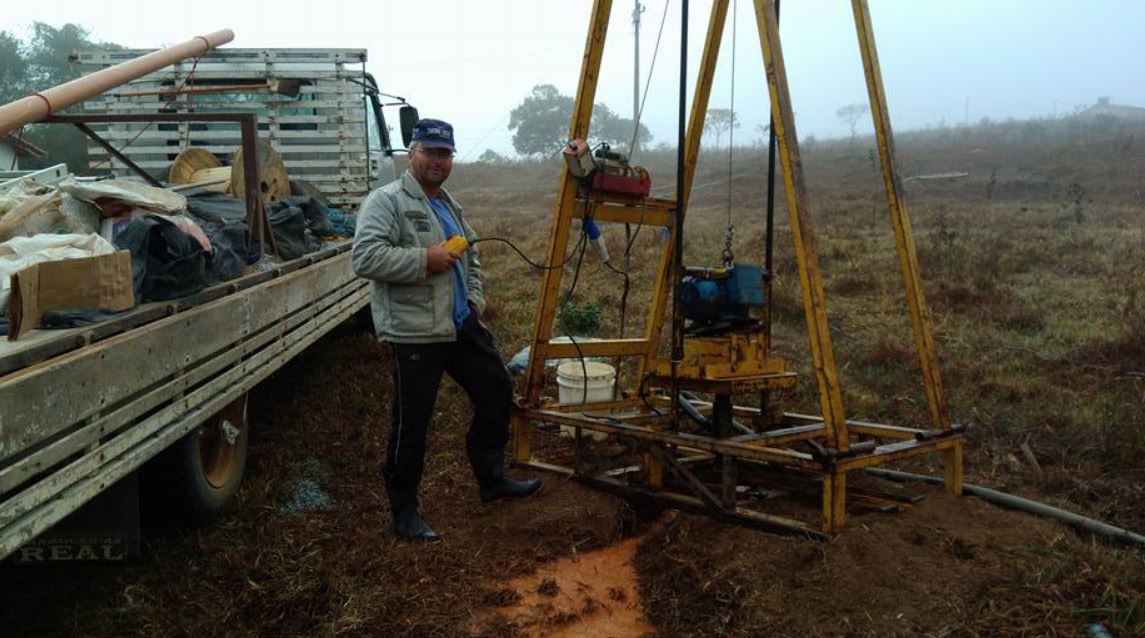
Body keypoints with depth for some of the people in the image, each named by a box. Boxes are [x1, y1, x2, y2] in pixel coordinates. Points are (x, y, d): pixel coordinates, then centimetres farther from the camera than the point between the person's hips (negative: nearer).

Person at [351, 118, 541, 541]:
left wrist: (475, 300, 14)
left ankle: (491, 479, 34)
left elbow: (471, 258, 30)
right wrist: (425, 259, -22)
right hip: (415, 333, -9)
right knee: (412, 424, -1)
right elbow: (365, 257, -23)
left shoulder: (450, 205, 17)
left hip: (463, 326, 9)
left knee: (496, 392, 16)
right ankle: (404, 512, 16)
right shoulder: (386, 201, -10)